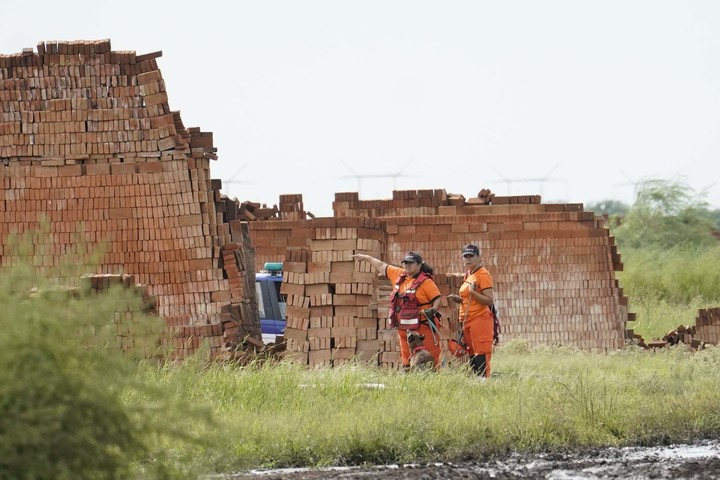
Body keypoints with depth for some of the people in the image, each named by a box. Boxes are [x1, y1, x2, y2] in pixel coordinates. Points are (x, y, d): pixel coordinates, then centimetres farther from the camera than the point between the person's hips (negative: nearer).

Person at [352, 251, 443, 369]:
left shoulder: (425, 281, -6)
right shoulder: (399, 275, 14)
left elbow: (438, 298, -9)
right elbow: (382, 266, 27)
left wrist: (433, 310, -27)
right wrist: (367, 258, 36)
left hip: (422, 328, -7)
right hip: (403, 328, 7)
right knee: (407, 360, 8)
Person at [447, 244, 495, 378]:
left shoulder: (483, 274, -9)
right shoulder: (468, 275, 18)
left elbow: (489, 300, -17)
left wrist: (472, 292, -24)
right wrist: (459, 299, 12)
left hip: (480, 319, -10)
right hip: (468, 321, 10)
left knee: (481, 357, -14)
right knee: (472, 357, 12)